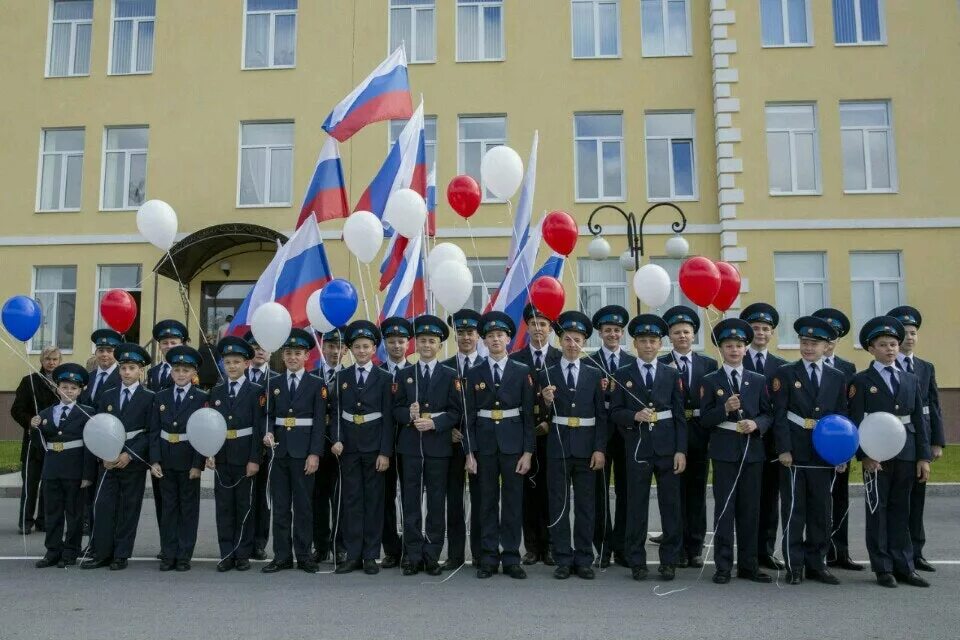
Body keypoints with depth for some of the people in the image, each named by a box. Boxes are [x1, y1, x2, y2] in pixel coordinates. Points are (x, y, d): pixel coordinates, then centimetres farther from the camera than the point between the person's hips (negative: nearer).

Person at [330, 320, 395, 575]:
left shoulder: (384, 378, 1)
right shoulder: (341, 377, 9)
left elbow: (388, 417, -3)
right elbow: (335, 412, 7)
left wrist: (385, 452, -9)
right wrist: (336, 439, -9)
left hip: (374, 445, -2)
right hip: (348, 446, 2)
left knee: (374, 499, 3)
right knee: (351, 499, 5)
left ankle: (371, 556, 10)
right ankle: (353, 555, 11)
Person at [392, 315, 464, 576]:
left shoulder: (450, 376, 6)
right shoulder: (404, 375, 10)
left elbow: (456, 412, 0)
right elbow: (396, 409, 6)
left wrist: (434, 422, -15)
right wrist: (409, 415, -15)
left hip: (438, 444, -1)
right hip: (410, 444, 1)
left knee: (437, 501, 3)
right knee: (411, 501, 3)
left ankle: (432, 556, 12)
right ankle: (413, 556, 10)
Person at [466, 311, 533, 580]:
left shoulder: (522, 372, 3)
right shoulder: (474, 374, 5)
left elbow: (529, 414, 1)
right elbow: (470, 415, 4)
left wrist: (528, 452, -5)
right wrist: (470, 452, -2)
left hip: (513, 443, -1)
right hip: (484, 443, 1)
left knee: (513, 501, 3)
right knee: (487, 501, 6)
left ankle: (511, 558, 12)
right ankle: (489, 558, 14)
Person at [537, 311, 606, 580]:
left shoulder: (595, 374, 5)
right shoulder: (546, 375, 3)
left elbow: (601, 415, 2)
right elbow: (543, 417, 3)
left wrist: (600, 449, -5)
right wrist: (546, 402, -18)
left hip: (586, 446, 1)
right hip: (557, 445, 0)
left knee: (585, 505, 6)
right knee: (558, 504, 4)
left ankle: (584, 559, 16)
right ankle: (563, 560, 13)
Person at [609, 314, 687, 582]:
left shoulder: (672, 375, 8)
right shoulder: (623, 375, 6)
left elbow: (680, 416, 5)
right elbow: (615, 412, 3)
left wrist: (681, 450, -2)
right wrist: (635, 416, -17)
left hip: (668, 448, 1)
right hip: (637, 448, -1)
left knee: (671, 505, 5)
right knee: (636, 506, 4)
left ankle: (669, 560, 15)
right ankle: (636, 561, 13)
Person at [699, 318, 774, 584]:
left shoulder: (758, 380, 10)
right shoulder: (710, 381, 3)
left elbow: (768, 414, 8)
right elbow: (704, 419, -2)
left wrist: (756, 424, -12)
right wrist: (725, 409, -18)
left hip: (752, 450, 3)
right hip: (724, 450, -2)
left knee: (750, 510, 8)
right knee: (724, 508, 0)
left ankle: (748, 565, 18)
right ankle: (723, 566, 6)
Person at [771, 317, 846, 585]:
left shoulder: (837, 377, 9)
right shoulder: (785, 373, 0)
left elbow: (841, 418, 9)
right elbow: (779, 415, -5)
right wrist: (784, 449, -13)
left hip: (824, 453, 3)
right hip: (795, 452, -3)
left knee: (822, 510, 8)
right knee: (794, 509, 2)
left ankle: (816, 563, 19)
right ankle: (794, 566, 10)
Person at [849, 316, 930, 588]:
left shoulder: (910, 379, 12)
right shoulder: (862, 381, -1)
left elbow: (919, 419, 11)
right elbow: (856, 421, -6)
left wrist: (924, 456, 5)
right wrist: (864, 455, -15)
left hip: (906, 452, 4)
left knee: (901, 509, 10)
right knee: (878, 509, 2)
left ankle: (904, 566, 17)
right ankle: (883, 568, 9)